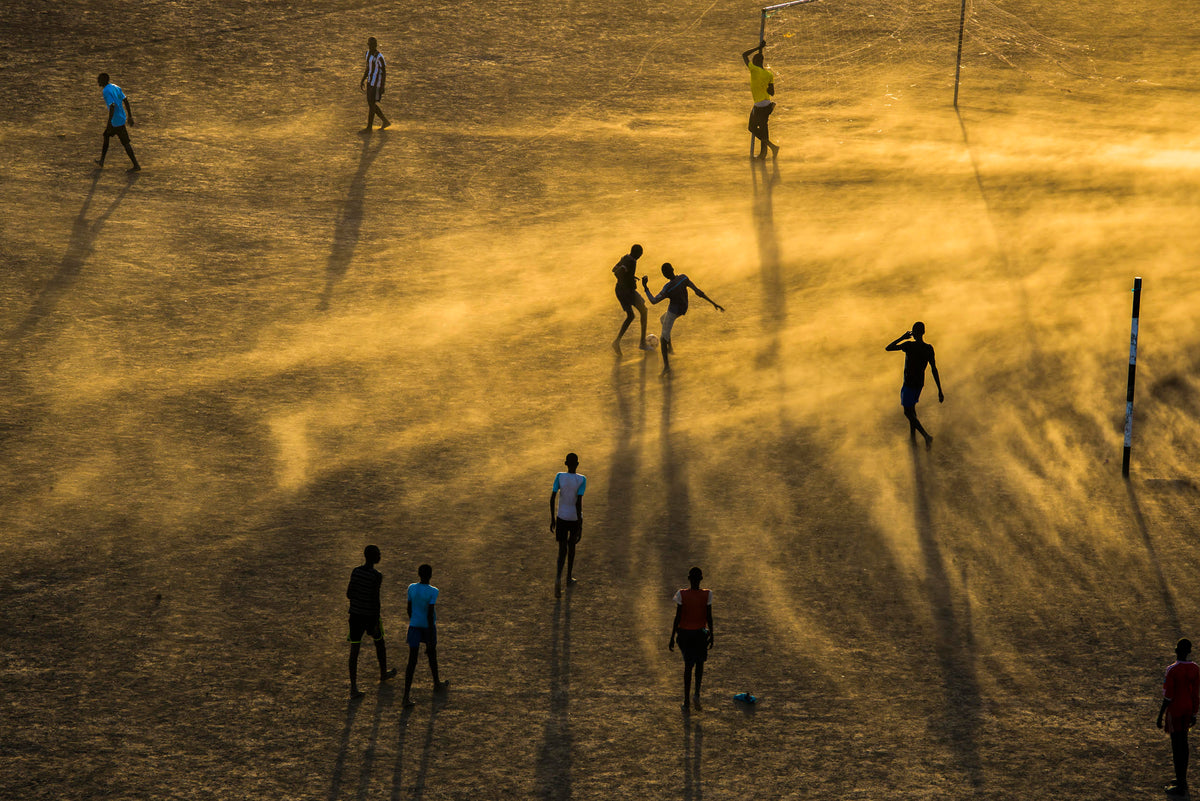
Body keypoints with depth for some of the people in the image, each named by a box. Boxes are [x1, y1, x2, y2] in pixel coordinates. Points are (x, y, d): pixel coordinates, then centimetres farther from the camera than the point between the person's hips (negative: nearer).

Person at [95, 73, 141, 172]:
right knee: (106, 136, 21)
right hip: (122, 118, 10)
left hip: (116, 121, -10)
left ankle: (136, 165, 1)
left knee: (125, 142, -3)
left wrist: (109, 122, -22)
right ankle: (101, 161, 27)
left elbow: (112, 106, -27)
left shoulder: (106, 91, -19)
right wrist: (129, 116, 16)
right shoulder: (115, 87, 8)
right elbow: (125, 101, 10)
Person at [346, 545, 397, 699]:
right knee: (379, 641, 24)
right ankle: (383, 673, 45)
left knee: (354, 650, 4)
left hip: (355, 616, 4)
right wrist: (377, 624, -14)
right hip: (370, 616, -4)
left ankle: (353, 688, -1)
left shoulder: (355, 571, -2)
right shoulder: (376, 576, -18)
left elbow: (349, 594, 4)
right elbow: (375, 600, -19)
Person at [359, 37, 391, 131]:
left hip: (376, 84, -9)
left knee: (371, 104, -2)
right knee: (370, 103, 14)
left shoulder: (379, 57, -20)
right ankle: (385, 121, 27)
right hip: (369, 82, 9)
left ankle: (369, 127, 9)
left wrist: (382, 87, -19)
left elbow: (384, 72, -17)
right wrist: (362, 81, 18)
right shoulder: (368, 54, 6)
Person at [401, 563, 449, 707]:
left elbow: (409, 608, 9)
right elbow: (430, 614, -20)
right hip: (428, 626, -3)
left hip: (414, 626, 3)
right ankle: (437, 684, 45)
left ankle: (406, 697, -12)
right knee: (432, 655, 22)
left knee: (412, 661, -1)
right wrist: (430, 639, -16)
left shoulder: (412, 588, -3)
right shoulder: (432, 592, -16)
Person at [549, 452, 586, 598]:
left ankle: (558, 577, -20)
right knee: (571, 545, 22)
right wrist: (580, 526, -13)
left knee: (562, 550, 5)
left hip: (561, 517, 1)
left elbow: (552, 499, -7)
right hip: (575, 518, -1)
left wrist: (552, 519, 4)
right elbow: (578, 503, -17)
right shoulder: (581, 480, -13)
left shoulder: (559, 477, -8)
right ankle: (569, 578, 33)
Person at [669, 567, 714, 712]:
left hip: (684, 633, 0)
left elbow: (677, 618, -10)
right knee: (700, 664, 21)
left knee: (688, 666, 11)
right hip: (700, 633, 0)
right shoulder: (707, 595, -11)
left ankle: (686, 702, 11)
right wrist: (711, 635, 7)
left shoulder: (682, 595, -13)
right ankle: (697, 694, 4)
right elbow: (709, 617, -6)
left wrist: (672, 638, -3)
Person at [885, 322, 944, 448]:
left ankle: (926, 436, -11)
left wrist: (902, 337, -2)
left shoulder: (909, 346, -21)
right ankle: (913, 435, 35)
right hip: (920, 383, 6)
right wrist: (940, 391, -1)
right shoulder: (929, 349, -6)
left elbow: (888, 348, -12)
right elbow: (934, 369, -4)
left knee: (908, 412, 3)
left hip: (909, 384, -6)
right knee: (912, 407, 26)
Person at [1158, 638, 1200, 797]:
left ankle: (1181, 786, 4)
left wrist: (1160, 717, -9)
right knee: (1183, 743, 19)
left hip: (1175, 712, -7)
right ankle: (1182, 779, 30)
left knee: (1177, 746, -1)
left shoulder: (1173, 670, -19)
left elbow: (1168, 697, -17)